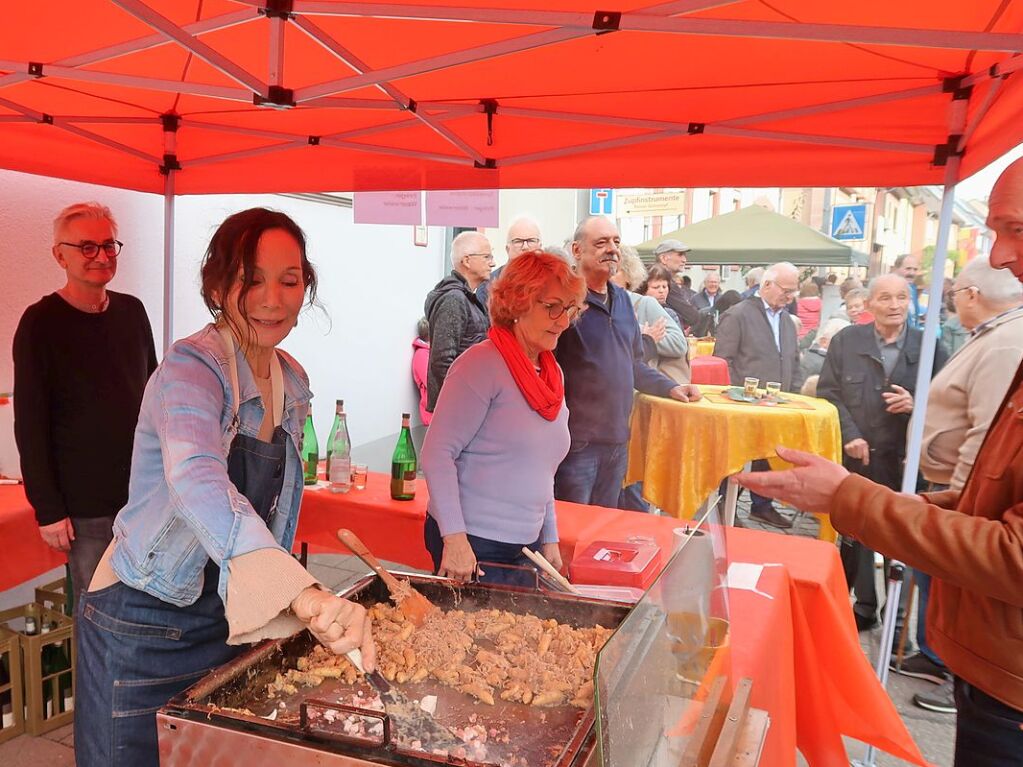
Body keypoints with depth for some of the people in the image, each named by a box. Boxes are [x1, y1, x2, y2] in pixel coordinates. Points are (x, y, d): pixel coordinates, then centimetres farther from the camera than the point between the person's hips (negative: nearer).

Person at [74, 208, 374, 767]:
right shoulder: (191, 367, -22)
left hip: (229, 622, 7)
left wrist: (296, 605, 13)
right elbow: (195, 478, -43)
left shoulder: (293, 382, 1)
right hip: (144, 630, -6)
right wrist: (301, 593, -57)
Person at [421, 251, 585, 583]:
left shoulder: (553, 374, 9)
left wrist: (550, 539, 15)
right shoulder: (483, 363, -15)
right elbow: (438, 453, -18)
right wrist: (455, 537, -22)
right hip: (473, 546, -7)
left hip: (526, 546, 7)